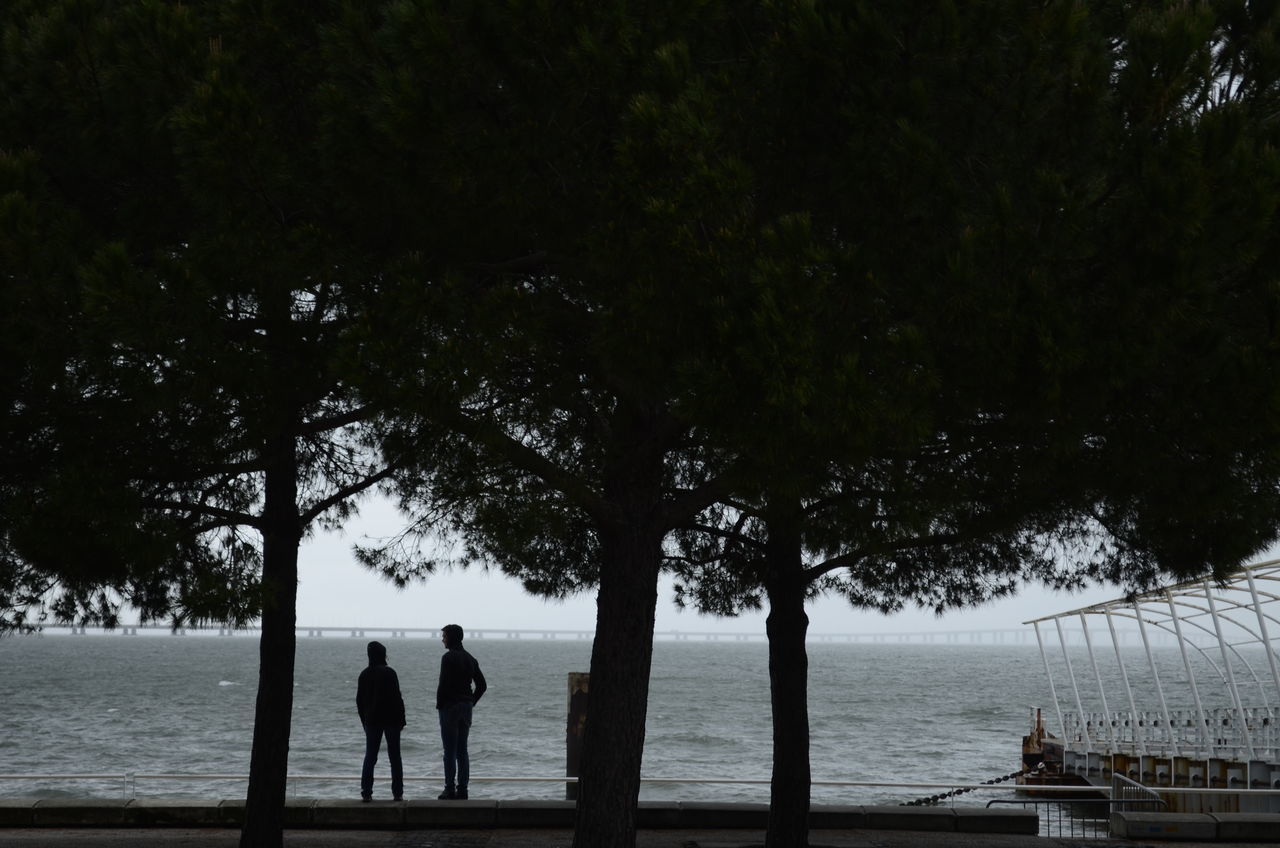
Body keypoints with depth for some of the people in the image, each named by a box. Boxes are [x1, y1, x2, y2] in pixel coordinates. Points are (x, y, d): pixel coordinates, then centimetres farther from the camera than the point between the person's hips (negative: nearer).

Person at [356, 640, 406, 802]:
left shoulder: (364, 674, 4)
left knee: (370, 757, 6)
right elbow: (397, 698, -11)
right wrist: (402, 720, -4)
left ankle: (366, 793, -1)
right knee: (395, 757, 4)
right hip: (391, 720, -3)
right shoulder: (389, 673, -10)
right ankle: (398, 793, 3)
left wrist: (365, 721, 17)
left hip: (372, 720, 3)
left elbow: (359, 701, 9)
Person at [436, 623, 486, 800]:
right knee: (462, 751, 10)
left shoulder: (449, 657, -12)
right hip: (466, 708, 7)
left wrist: (439, 704, -7)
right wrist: (471, 703, 14)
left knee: (450, 751, -4)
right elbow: (482, 685, 12)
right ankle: (462, 790, 10)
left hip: (449, 706, -7)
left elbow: (444, 684, -18)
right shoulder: (470, 658, 12)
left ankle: (450, 790, -4)